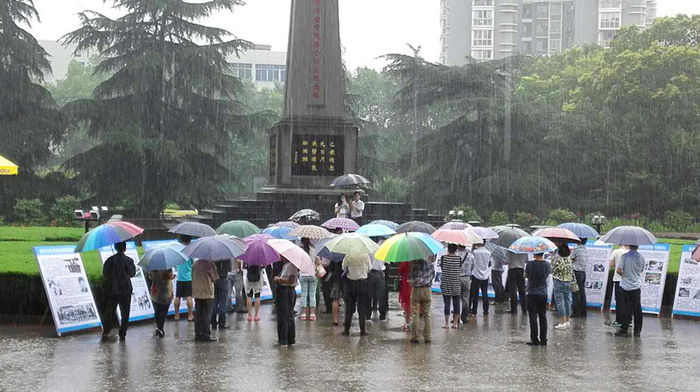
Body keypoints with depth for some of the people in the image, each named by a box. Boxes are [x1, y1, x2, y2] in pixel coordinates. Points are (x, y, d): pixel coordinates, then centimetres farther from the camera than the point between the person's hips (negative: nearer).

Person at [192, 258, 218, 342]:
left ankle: (198, 334, 13)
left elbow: (193, 277, 15)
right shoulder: (209, 263, -13)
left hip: (196, 294, 6)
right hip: (207, 294, -6)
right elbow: (215, 278, -7)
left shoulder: (195, 263, 8)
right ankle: (206, 335, -3)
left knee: (198, 314, 10)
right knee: (206, 315, -2)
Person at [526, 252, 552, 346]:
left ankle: (535, 339, 3)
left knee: (533, 317, 3)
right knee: (543, 317, 11)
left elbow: (526, 275, 1)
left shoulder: (530, 264, -13)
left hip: (532, 293, -3)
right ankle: (543, 340, 13)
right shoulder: (547, 264, -5)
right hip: (543, 294, 3)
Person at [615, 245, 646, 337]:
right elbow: (641, 271, 9)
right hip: (637, 286, 2)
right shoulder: (641, 257, -2)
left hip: (625, 286, -2)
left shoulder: (624, 256, -12)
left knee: (626, 309, 4)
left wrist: (624, 275, 5)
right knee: (637, 309, 9)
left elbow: (618, 270, -14)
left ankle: (624, 330, 6)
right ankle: (637, 331, 13)